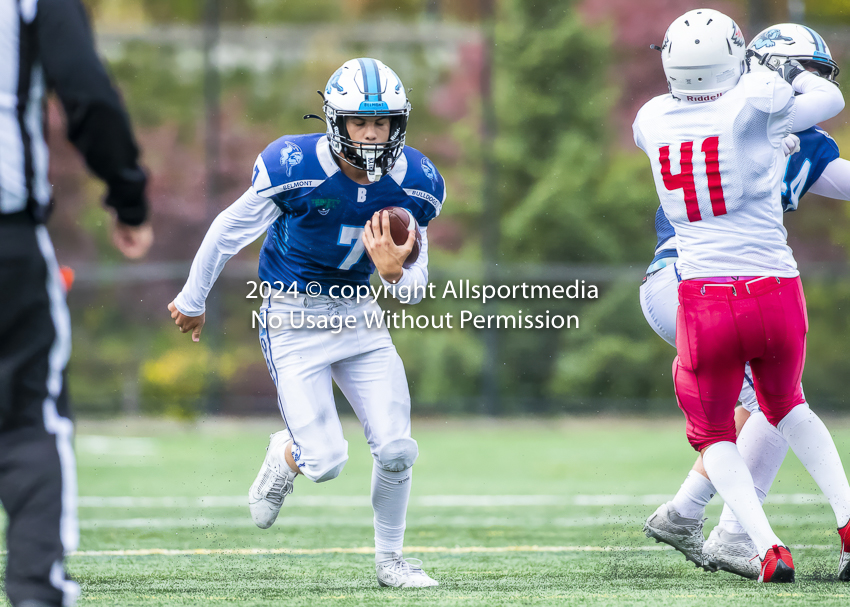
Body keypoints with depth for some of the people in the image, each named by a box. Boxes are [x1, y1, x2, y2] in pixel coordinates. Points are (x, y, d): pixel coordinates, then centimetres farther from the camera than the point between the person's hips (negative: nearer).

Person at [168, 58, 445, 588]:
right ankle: (285, 456, 27)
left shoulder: (414, 183, -9)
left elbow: (415, 289, 1)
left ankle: (389, 558, 21)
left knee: (397, 449, -4)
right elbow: (230, 231, -4)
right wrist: (192, 300, 8)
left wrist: (396, 273, -24)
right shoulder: (294, 168, -22)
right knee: (326, 462, -11)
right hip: (294, 319, -4)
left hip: (358, 313, 4)